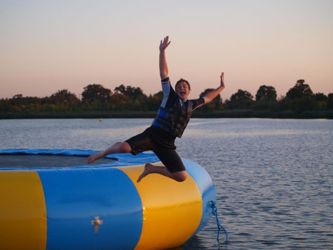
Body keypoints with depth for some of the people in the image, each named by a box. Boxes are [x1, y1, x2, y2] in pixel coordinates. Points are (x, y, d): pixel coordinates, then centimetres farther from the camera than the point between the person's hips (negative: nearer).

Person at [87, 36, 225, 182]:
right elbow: (163, 73, 1)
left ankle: (151, 169, 13)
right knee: (123, 147, -28)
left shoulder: (191, 105, 19)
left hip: (167, 144, 5)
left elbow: (206, 98, 34)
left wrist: (221, 87, 32)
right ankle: (101, 154, 4)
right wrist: (162, 52, -6)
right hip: (153, 134, -4)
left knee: (182, 176, -8)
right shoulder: (170, 96, 8)